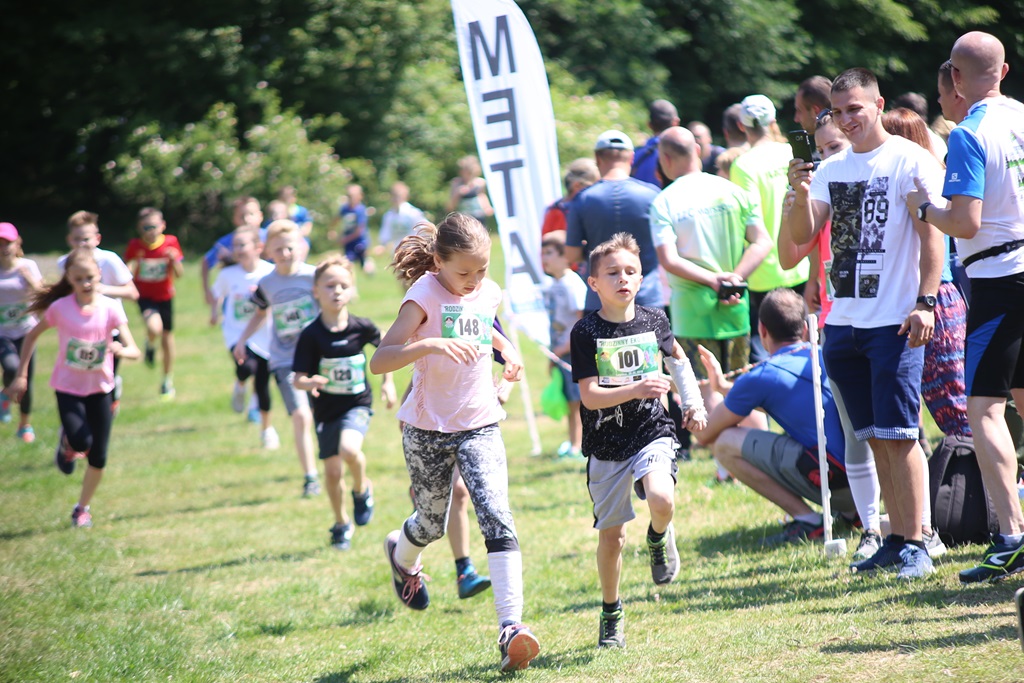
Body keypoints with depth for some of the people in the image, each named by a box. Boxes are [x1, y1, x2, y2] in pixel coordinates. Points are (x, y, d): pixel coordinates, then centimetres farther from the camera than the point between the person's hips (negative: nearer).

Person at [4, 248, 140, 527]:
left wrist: (122, 350, -42)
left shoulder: (111, 308, -12)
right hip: (68, 387, -1)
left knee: (98, 458, 4)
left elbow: (134, 351, -18)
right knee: (81, 443, -23)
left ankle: (82, 508, 27)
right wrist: (21, 375, 0)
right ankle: (66, 444, 15)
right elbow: (32, 336, 3)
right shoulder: (60, 308, -13)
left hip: (100, 388, 1)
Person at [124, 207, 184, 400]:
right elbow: (127, 275, -5)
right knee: (154, 328, -29)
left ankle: (168, 379, 31)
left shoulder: (171, 243, -10)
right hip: (145, 297, -2)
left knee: (167, 337, 11)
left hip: (165, 296, 2)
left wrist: (175, 259, -26)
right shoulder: (135, 246, -11)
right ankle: (150, 345, 10)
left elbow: (179, 274, -6)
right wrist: (133, 264, -27)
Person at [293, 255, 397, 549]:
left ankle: (362, 489, 3)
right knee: (332, 471, 8)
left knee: (349, 449, -29)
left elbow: (383, 345, 12)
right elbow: (298, 378, -15)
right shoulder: (311, 335, -15)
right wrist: (309, 383, -37)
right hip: (326, 409, 1)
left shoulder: (362, 327, -10)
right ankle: (341, 524, 32)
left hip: (357, 404, -1)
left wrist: (387, 381, 13)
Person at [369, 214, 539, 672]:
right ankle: (403, 555, 53)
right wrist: (431, 345, -39)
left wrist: (505, 346, 10)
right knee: (432, 524, 15)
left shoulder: (488, 293, 1)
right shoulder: (425, 295, -16)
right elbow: (379, 362, -25)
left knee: (498, 519, -16)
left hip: (480, 426, 3)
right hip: (427, 428, -3)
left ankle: (510, 626, -21)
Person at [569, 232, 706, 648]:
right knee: (611, 535, 6)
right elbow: (589, 396, -15)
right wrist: (635, 389, -28)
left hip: (652, 433, 1)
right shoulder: (586, 333, -9)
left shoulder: (654, 321, 1)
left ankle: (659, 537, 8)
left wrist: (692, 400, 14)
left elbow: (676, 356, 23)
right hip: (606, 446, -1)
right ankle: (611, 614, 27)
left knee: (661, 500, -29)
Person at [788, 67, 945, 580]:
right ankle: (896, 539, 15)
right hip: (842, 321, 6)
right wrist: (800, 193, -9)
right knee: (874, 436, 9)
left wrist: (925, 302, -16)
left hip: (893, 321, -6)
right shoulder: (832, 168, 14)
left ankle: (915, 545, -5)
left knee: (898, 434, -8)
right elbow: (802, 237, 9)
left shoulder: (909, 160, -4)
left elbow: (932, 235, -7)